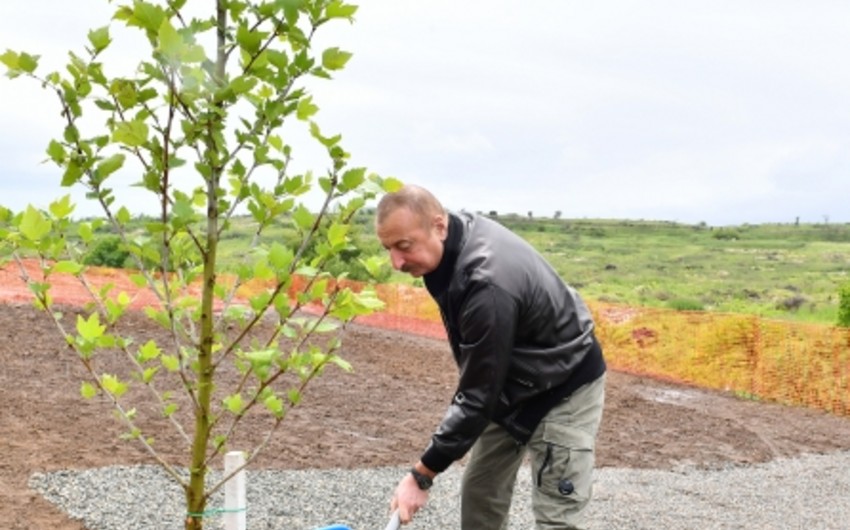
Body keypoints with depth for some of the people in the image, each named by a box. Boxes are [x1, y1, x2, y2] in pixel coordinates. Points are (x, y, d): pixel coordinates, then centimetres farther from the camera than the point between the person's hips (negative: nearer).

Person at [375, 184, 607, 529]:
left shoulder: (488, 285, -38)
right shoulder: (460, 231, -10)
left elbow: (478, 396, -31)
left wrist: (422, 475, -25)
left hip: (564, 388, -9)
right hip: (511, 383, 9)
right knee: (480, 488, 12)